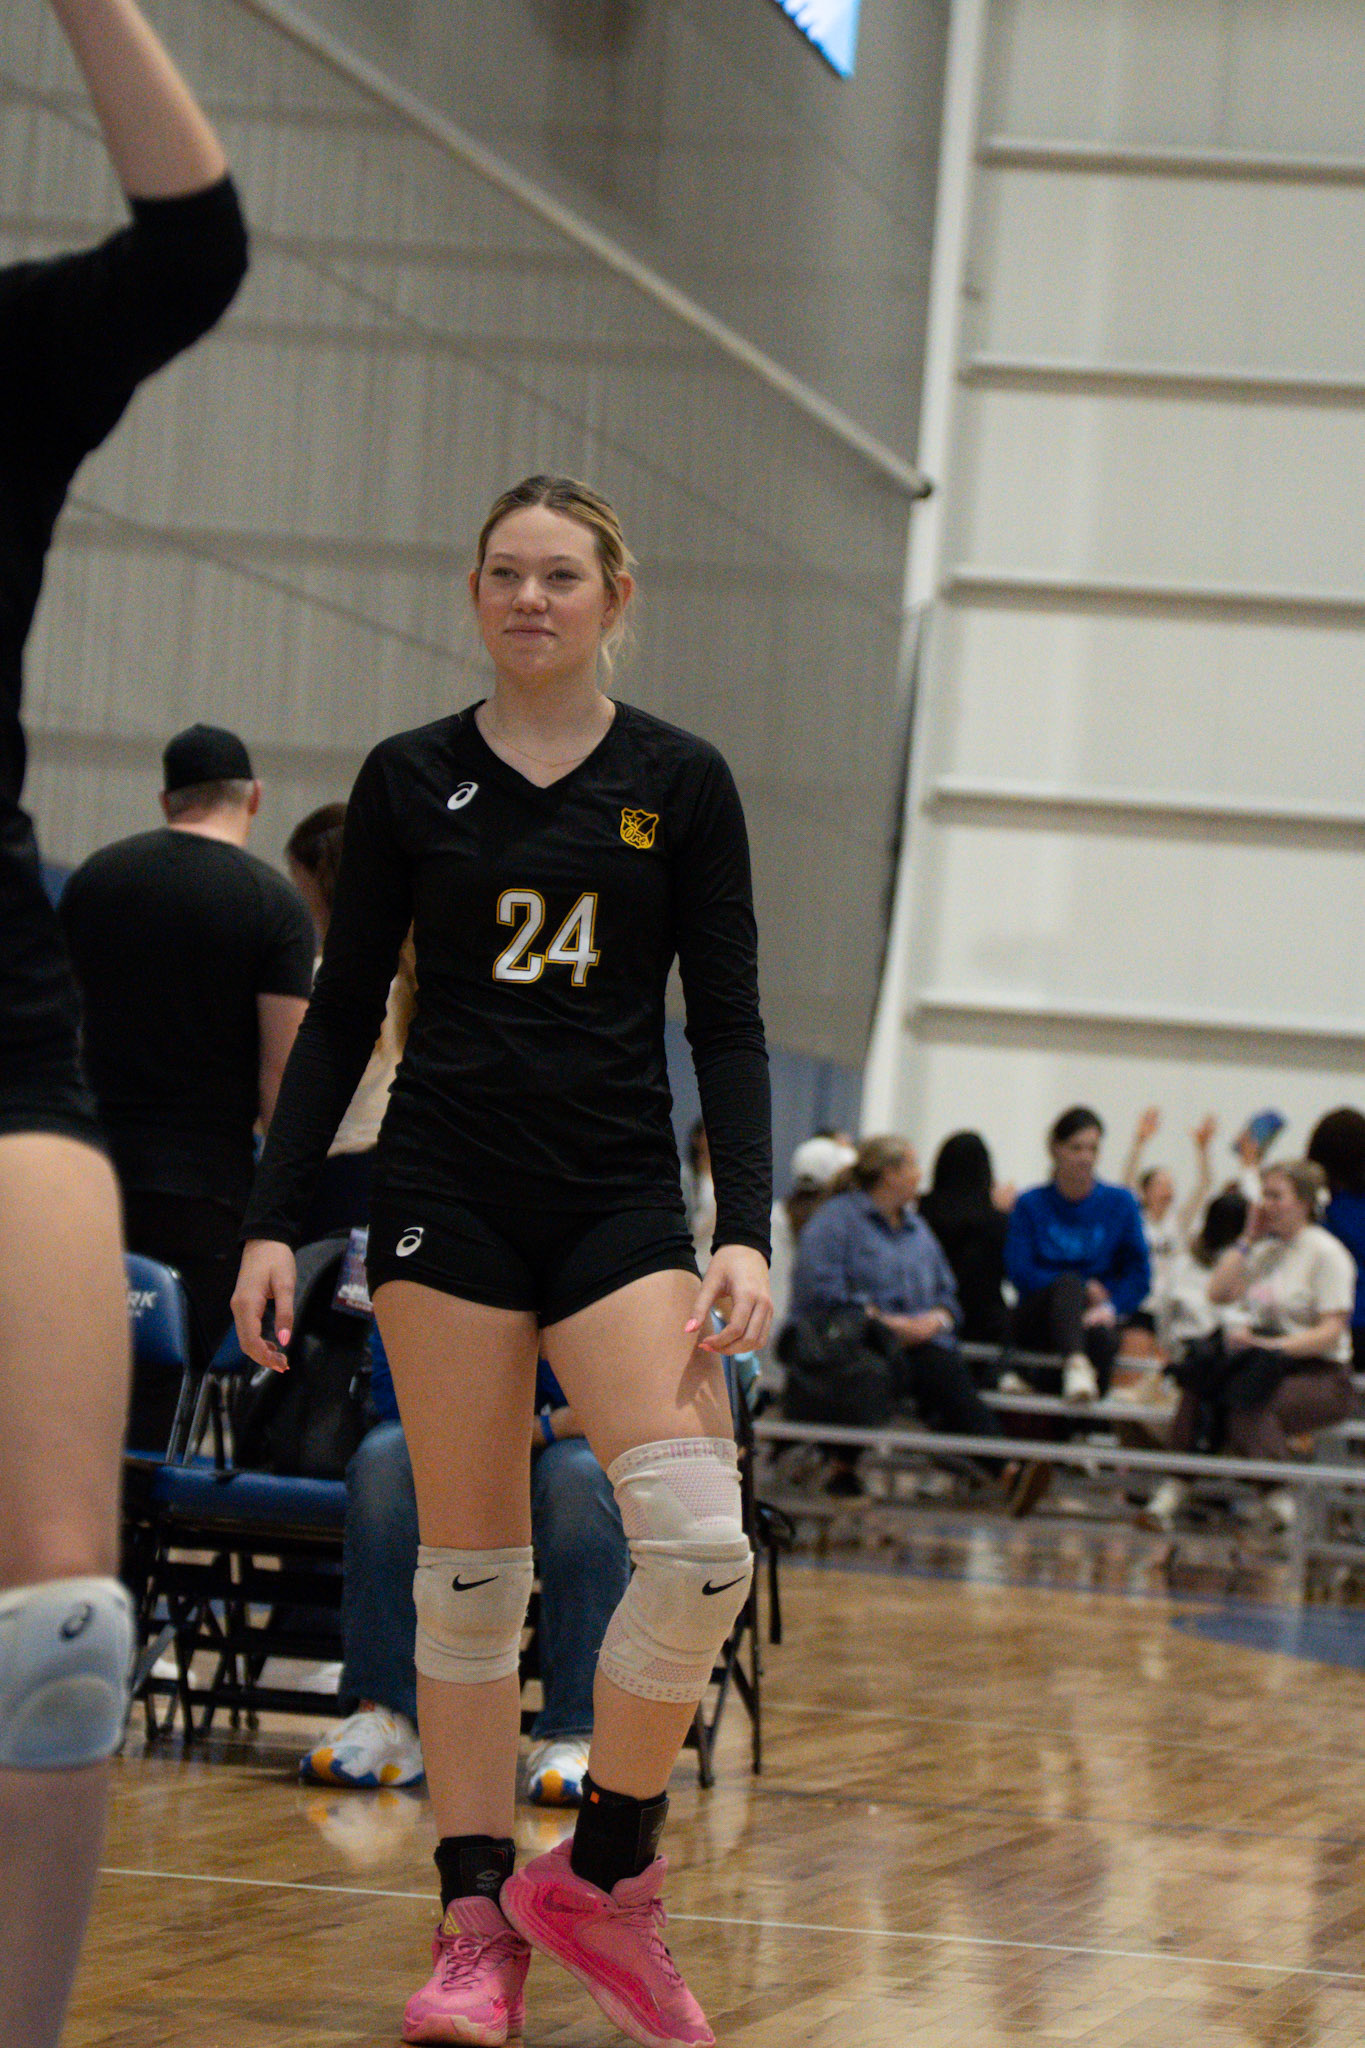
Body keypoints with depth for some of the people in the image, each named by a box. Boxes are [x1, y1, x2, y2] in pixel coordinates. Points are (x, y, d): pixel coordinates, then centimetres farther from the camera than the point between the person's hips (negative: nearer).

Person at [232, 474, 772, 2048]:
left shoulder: (681, 783, 4)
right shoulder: (410, 780, 5)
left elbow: (727, 1025, 2)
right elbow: (342, 1016, 8)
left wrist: (744, 1234, -10)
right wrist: (273, 1224, 1)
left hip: (621, 1195, 0)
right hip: (448, 1193, 0)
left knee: (700, 1542, -17)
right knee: (470, 1570, 0)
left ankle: (601, 1875, 0)